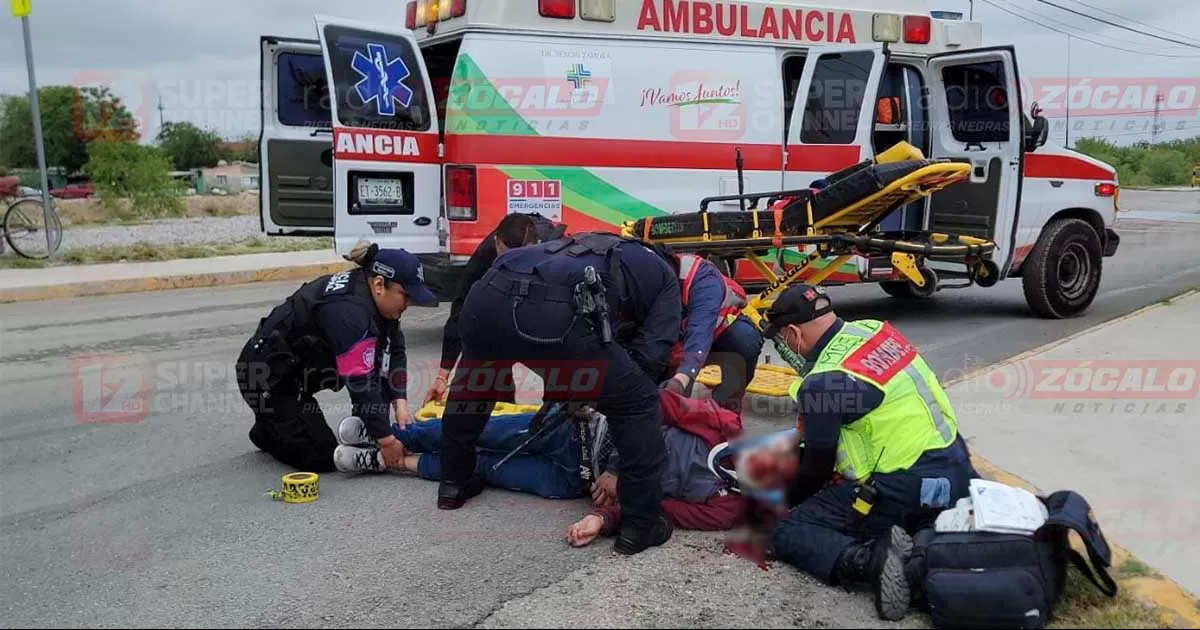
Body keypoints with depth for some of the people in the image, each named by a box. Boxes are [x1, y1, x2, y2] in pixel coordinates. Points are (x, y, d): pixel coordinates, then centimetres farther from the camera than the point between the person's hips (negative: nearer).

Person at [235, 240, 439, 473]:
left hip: (299, 365, 9)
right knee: (323, 459, -9)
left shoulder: (371, 293, -5)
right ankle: (268, 432, 16)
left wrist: (400, 404, -14)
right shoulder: (349, 311, -32)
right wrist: (387, 440, -29)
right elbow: (360, 382, -33)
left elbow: (395, 351, -3)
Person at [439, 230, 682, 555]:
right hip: (553, 312, -6)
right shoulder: (666, 279, 27)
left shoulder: (595, 249, 44)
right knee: (637, 404, 13)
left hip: (487, 295, 7)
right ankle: (641, 524, 17)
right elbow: (650, 355, 14)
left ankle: (453, 483, 48)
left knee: (474, 384, 37)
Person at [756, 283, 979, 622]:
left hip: (906, 493, -7)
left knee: (789, 532, 3)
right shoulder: (875, 329, 6)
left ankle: (869, 559, -21)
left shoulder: (822, 382, -15)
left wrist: (785, 499, 18)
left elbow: (819, 466, -2)